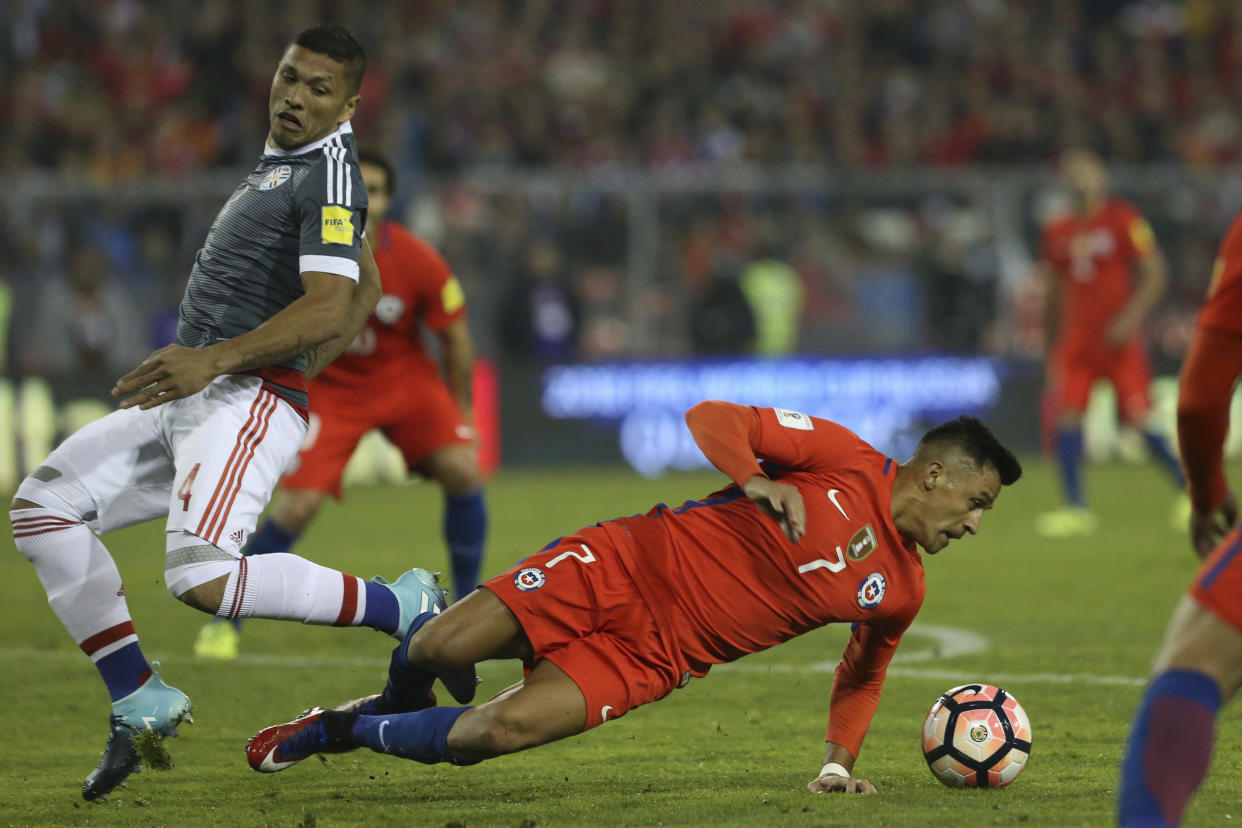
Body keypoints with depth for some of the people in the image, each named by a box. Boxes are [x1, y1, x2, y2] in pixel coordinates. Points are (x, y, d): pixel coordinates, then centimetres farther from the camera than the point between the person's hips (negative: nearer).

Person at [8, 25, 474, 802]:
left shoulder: (331, 170, -10)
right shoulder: (282, 163, 20)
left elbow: (330, 308, -22)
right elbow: (367, 286, 31)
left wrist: (216, 360, -27)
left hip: (245, 401, -10)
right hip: (187, 402, 10)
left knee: (205, 578, -29)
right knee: (43, 508, 7)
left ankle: (403, 607, -13)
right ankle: (140, 700, 6)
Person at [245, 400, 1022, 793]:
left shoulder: (900, 593, 6)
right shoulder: (842, 458, -7)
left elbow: (862, 674, 25)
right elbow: (711, 419, -10)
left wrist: (840, 762, 11)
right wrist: (758, 482, -27)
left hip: (654, 655, 2)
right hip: (629, 564, -2)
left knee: (493, 733, -22)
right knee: (436, 650, -18)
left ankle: (345, 732, 4)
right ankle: (394, 705, 21)